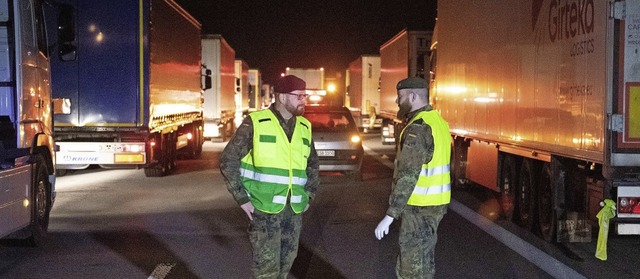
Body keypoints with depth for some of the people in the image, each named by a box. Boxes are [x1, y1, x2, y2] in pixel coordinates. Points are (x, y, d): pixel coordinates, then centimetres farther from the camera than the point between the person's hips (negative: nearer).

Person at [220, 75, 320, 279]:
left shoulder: (304, 127, 8)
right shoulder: (255, 123, -8)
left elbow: (312, 163, 22)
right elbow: (228, 159, -7)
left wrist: (308, 195, 12)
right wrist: (242, 199, -10)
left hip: (294, 209, 5)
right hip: (264, 208, -5)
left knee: (286, 261, 13)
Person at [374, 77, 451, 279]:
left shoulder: (418, 128, -21)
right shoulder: (436, 120, 10)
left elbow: (407, 177, -26)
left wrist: (390, 215, -25)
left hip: (420, 207, -10)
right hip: (433, 203, 10)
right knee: (423, 262, 20)